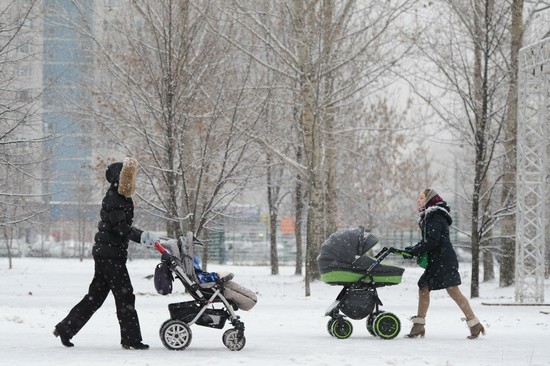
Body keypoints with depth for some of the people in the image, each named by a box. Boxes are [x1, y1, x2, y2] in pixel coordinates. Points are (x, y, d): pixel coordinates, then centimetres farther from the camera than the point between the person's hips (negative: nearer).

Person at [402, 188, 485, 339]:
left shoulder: (435, 217, -12)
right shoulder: (428, 216, 19)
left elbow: (432, 241, -21)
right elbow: (427, 240, 19)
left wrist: (413, 252, -18)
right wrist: (412, 249, 4)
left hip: (444, 261, -10)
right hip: (435, 262, 10)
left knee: (453, 291, -12)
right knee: (423, 288, 8)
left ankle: (475, 324, -11)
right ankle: (418, 326, 10)